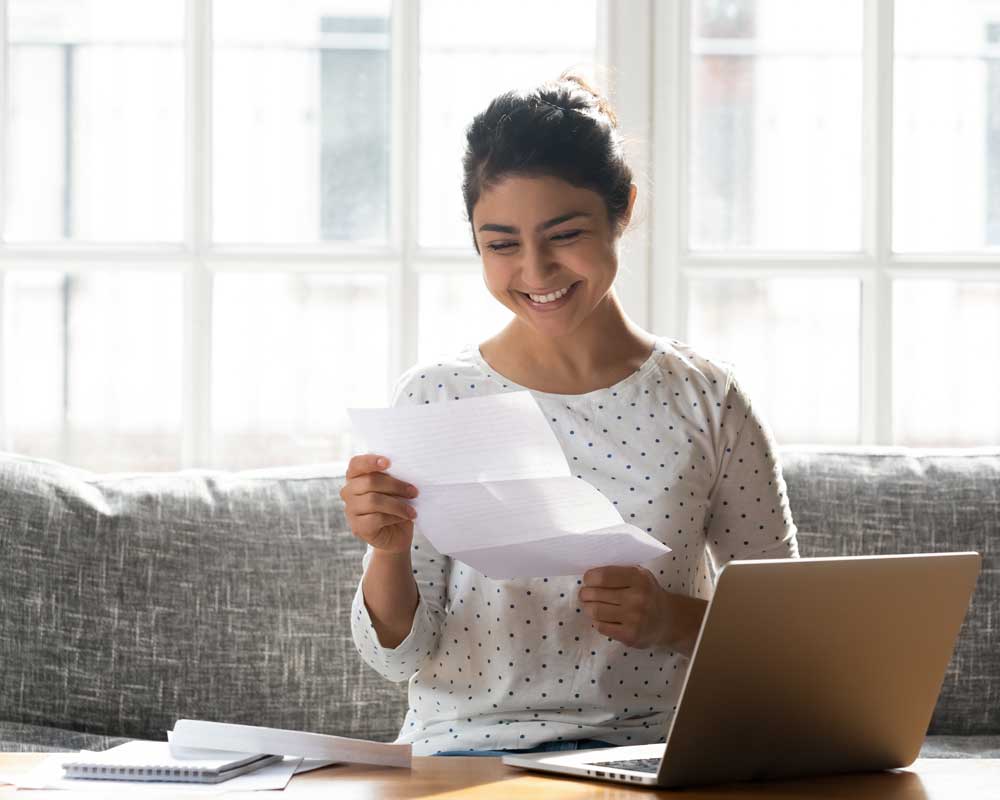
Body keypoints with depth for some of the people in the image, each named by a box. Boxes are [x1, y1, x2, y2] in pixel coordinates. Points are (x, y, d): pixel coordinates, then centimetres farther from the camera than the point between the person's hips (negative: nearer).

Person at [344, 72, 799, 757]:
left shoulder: (706, 401, 5)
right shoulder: (435, 398, 4)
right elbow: (398, 654, 4)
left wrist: (677, 620, -10)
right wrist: (389, 551, -16)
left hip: (649, 753, 1)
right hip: (465, 749, -1)